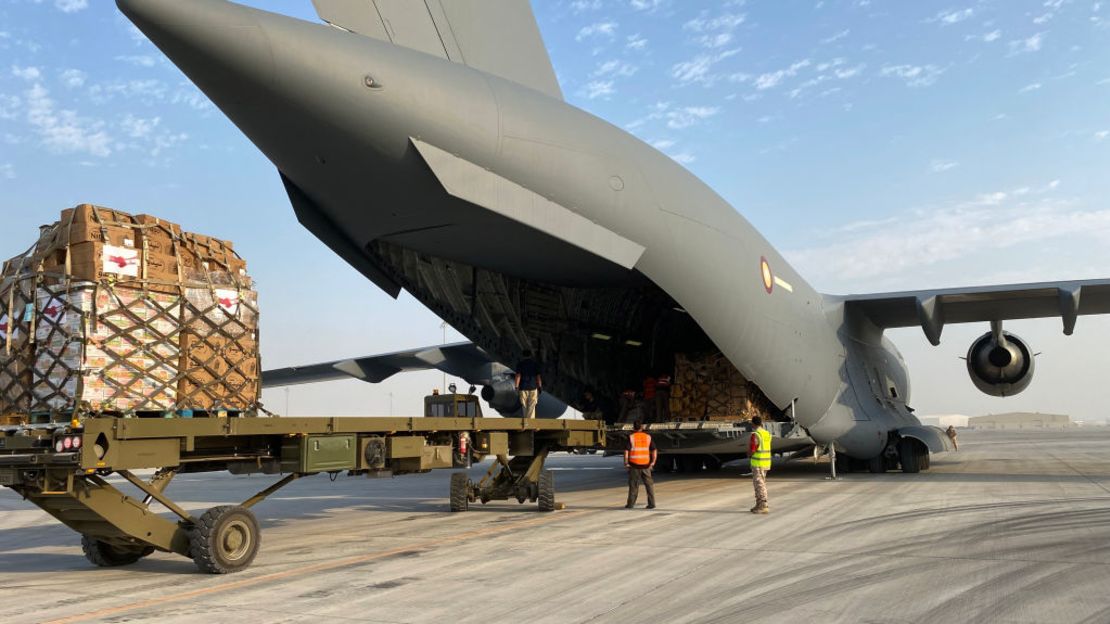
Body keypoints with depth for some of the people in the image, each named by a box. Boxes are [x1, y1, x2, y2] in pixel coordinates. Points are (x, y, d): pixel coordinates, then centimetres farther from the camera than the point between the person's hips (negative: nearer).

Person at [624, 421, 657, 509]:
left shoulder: (631, 437, -6)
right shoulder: (648, 437, 3)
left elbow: (626, 451, -13)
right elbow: (654, 451, 1)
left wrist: (626, 463, -4)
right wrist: (653, 462, 6)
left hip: (634, 465, -2)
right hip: (645, 465, 2)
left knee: (633, 485, 7)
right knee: (649, 484, 9)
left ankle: (631, 504, 11)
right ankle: (651, 504, 6)